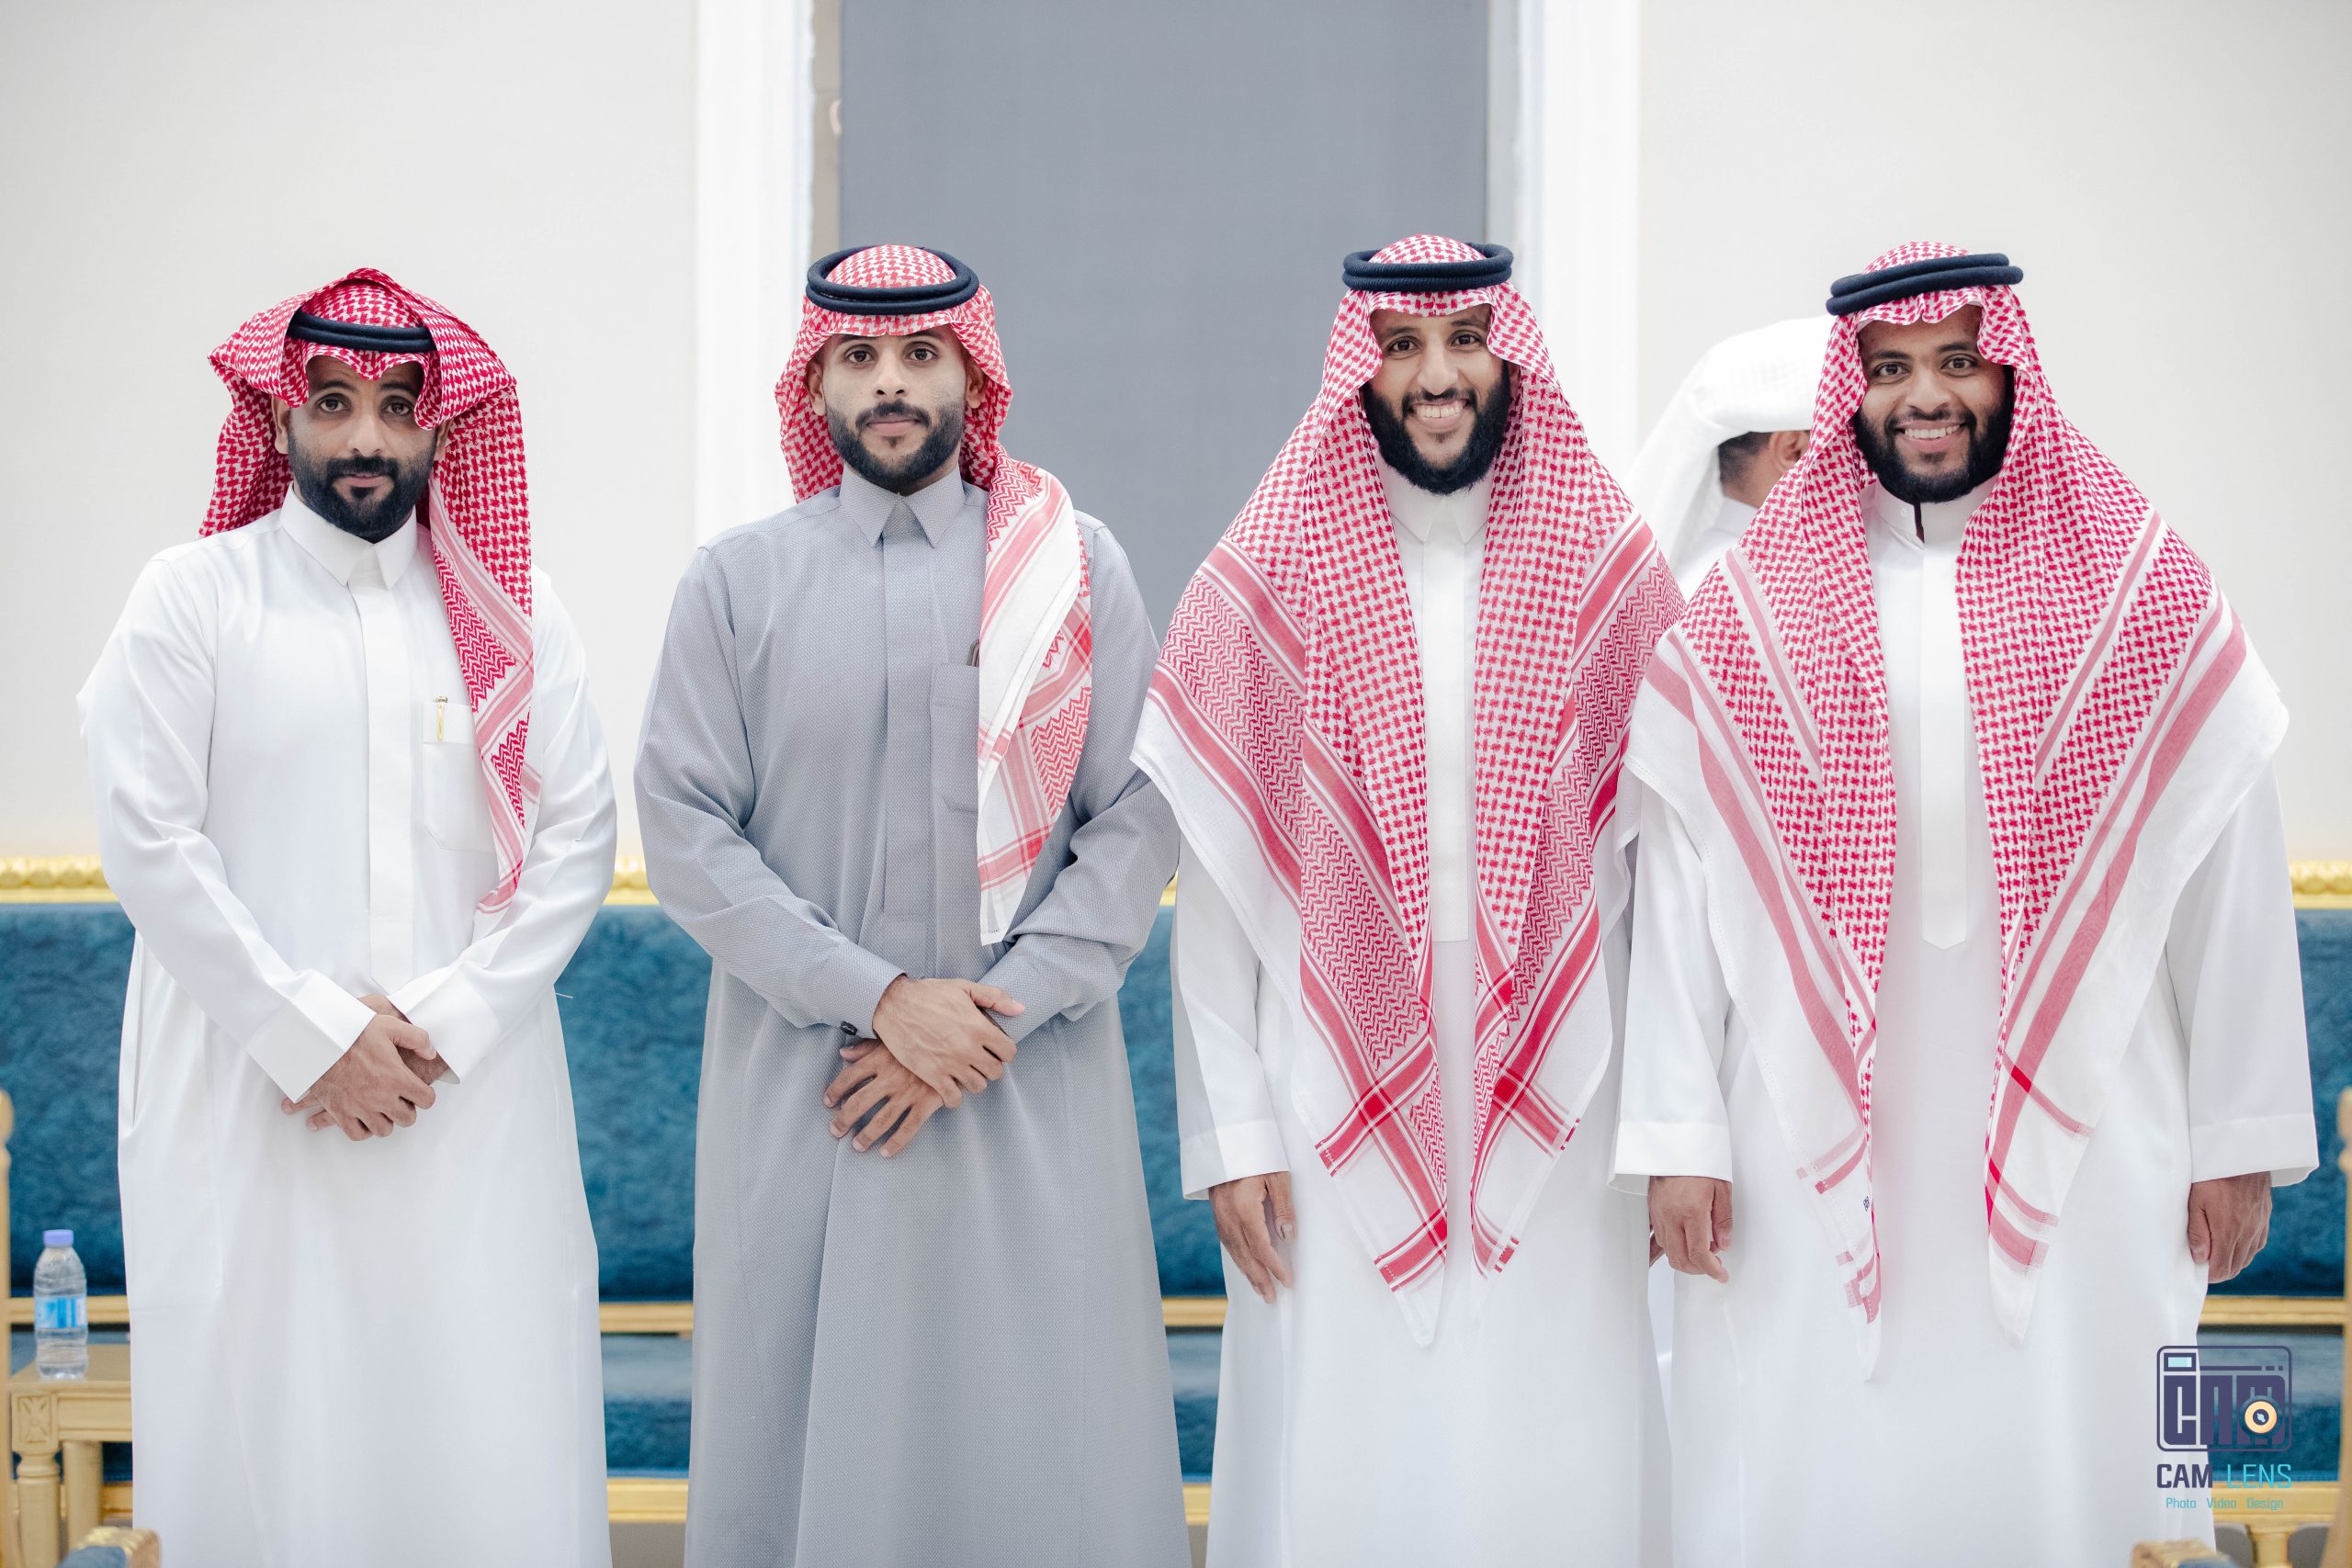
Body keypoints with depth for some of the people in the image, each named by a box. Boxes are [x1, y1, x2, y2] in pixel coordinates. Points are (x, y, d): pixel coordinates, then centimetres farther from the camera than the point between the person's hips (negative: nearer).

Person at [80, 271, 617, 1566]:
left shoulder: (512, 613, 10)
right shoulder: (193, 598, 4)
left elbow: (577, 837, 5)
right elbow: (149, 841, -3)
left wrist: (445, 1024, -8)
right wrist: (310, 1035, -9)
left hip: (473, 1100, 2)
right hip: (249, 1103, -2)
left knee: (489, 1440, -2)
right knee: (265, 1424, -2)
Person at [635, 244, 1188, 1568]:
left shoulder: (1077, 567, 5)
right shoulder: (737, 581, 6)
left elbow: (1139, 817, 0)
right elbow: (686, 829, -1)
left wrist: (1000, 1017, -10)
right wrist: (880, 997, -10)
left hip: (1032, 1088, 0)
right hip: (802, 1087, 0)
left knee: (1039, 1445, -1)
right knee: (805, 1440, 3)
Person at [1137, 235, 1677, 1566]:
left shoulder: (1611, 569, 4)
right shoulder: (1266, 581, 2)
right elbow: (1216, 885, 3)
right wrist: (1231, 1132, -2)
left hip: (1554, 1117, 1)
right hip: (1340, 1117, 0)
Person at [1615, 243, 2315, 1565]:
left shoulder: (2150, 594, 3)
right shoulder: (1751, 615, 4)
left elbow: (2230, 876, 3)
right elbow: (1680, 887, 3)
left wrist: (2241, 1139, 1)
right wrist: (1677, 1137, -1)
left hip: (2074, 1141, 0)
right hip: (1815, 1148, 0)